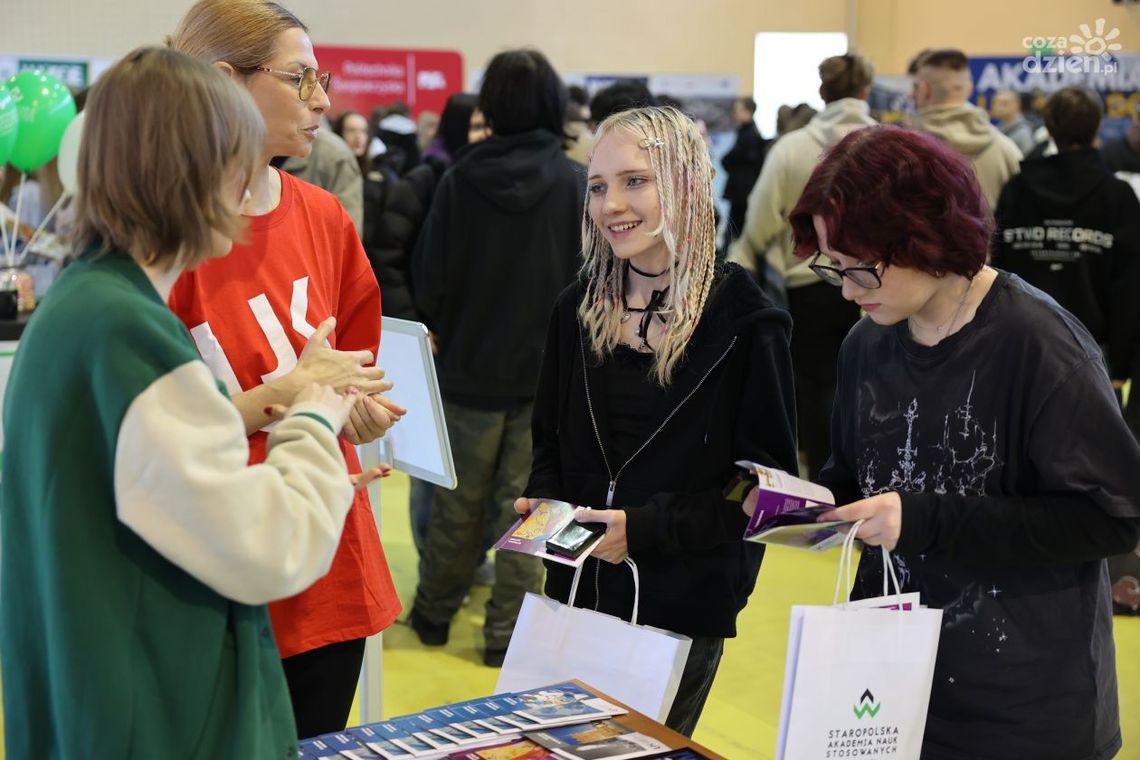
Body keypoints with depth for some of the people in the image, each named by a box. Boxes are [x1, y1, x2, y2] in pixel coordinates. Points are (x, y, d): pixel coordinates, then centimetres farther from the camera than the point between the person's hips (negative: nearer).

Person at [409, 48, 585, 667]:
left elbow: (428, 276, -5)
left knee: (458, 502, 15)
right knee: (523, 503, 7)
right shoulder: (579, 185, -10)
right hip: (551, 368, -1)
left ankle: (434, 613, 30)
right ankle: (506, 633, 12)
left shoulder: (459, 181, -8)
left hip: (471, 366, 1)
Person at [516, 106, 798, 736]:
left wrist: (647, 528, -20)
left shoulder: (746, 321, -12)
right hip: (579, 590, 5)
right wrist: (541, 503, -8)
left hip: (684, 609, -4)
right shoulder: (580, 306, 3)